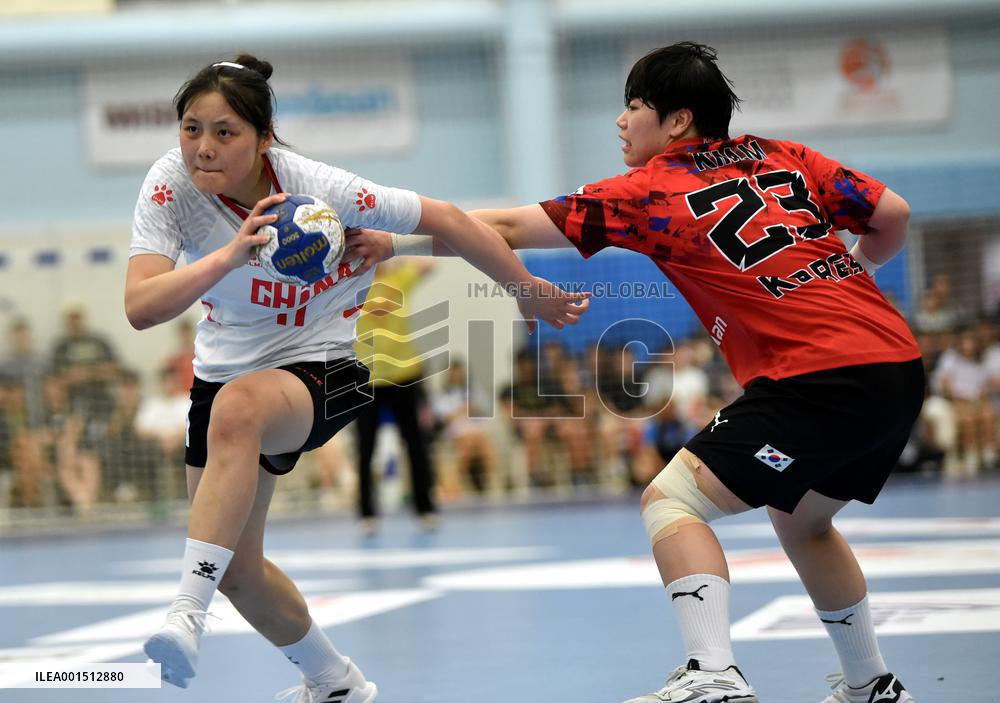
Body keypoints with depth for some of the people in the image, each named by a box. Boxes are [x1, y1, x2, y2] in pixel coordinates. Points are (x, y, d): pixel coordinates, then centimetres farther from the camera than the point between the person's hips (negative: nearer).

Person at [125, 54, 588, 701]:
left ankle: (189, 617, -44)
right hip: (225, 371, 5)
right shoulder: (172, 184, -18)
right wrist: (230, 255, -44)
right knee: (237, 568, 8)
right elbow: (141, 308, -29)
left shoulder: (317, 187, -25)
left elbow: (443, 219, -12)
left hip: (322, 368, -5)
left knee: (236, 408, -40)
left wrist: (528, 291, -1)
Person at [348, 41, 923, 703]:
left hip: (817, 382, -8)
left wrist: (394, 243, 10)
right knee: (801, 521, 28)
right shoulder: (781, 157, 15)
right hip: (901, 368, 8)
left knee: (671, 500, -3)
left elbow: (505, 230, 3)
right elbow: (892, 214, 12)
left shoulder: (649, 192, 0)